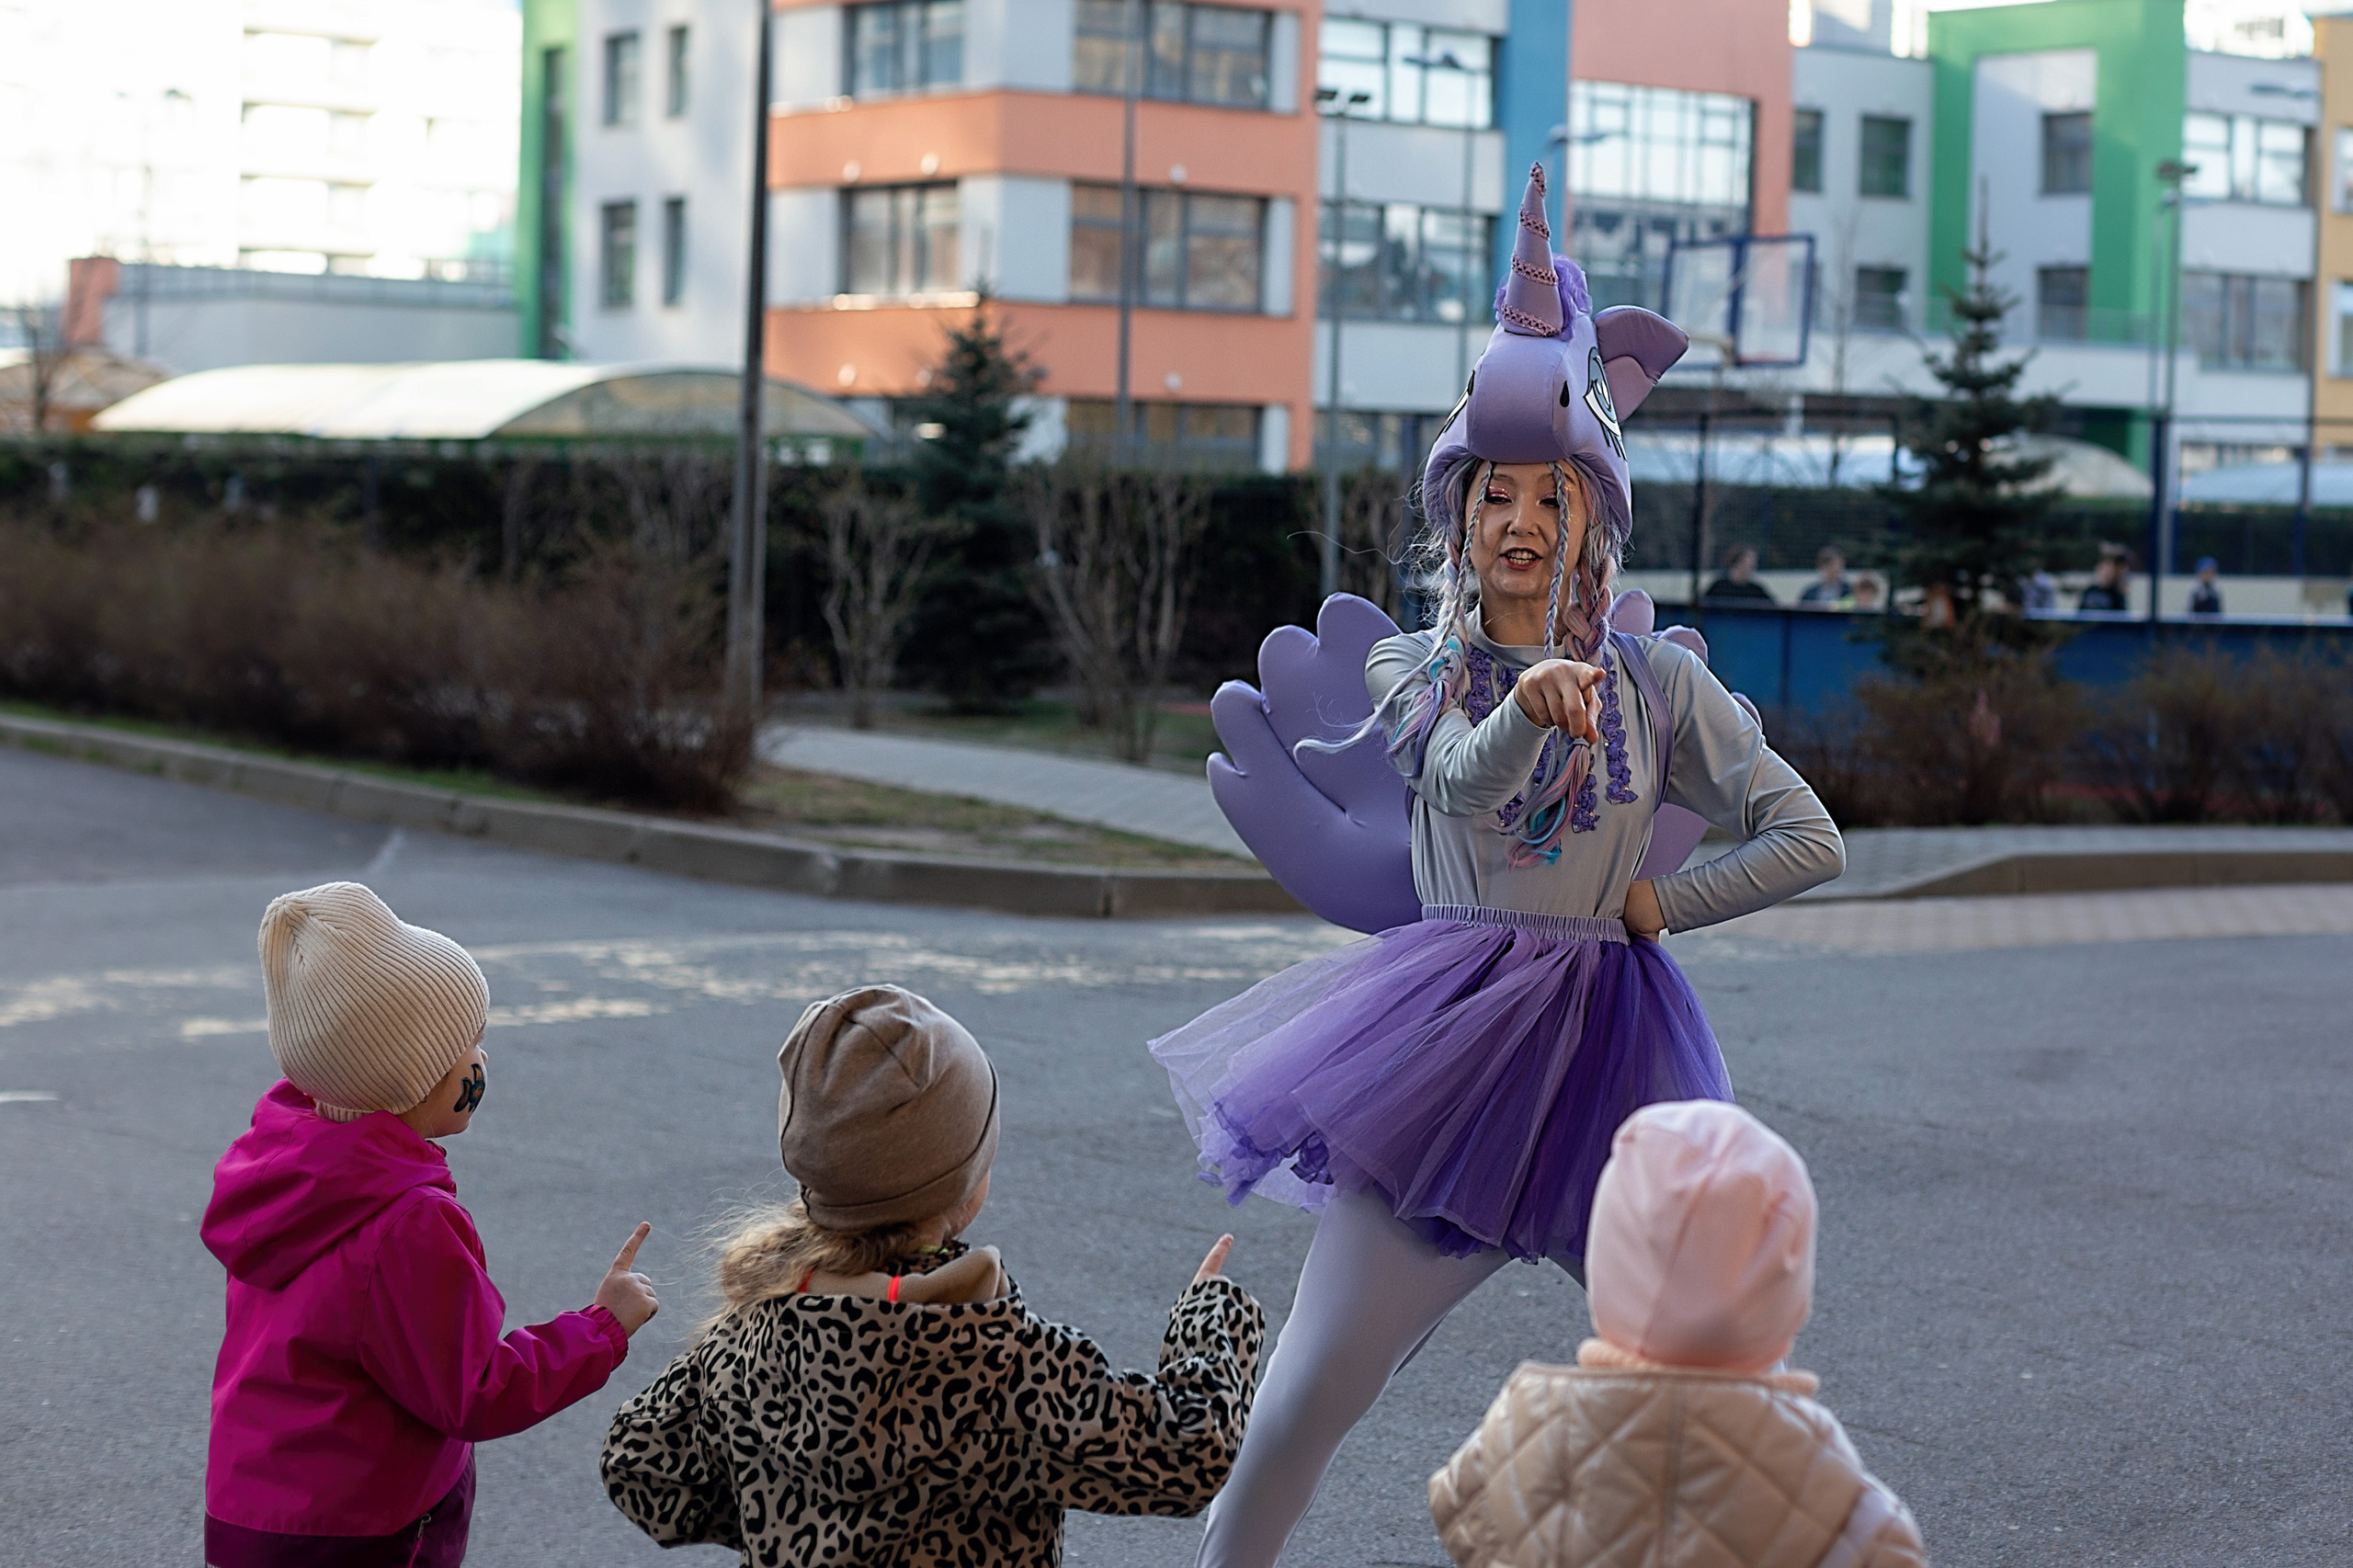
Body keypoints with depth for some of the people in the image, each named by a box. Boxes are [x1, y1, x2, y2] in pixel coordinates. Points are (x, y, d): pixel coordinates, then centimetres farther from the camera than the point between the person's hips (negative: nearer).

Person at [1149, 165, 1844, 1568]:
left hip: (1613, 1049, 1)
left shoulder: (1659, 682, 6)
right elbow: (1472, 776, -17)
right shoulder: (1414, 671, 6)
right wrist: (1532, 706, -38)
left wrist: (1655, 907, -1)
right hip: (1451, 1045, 0)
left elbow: (1810, 841, 3)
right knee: (1306, 1400, -6)